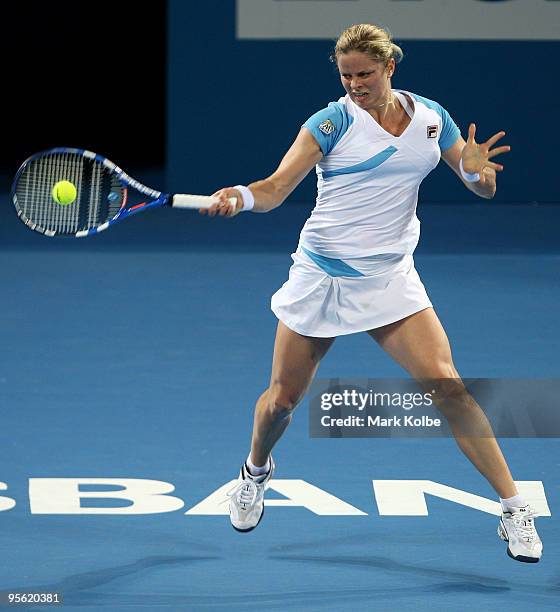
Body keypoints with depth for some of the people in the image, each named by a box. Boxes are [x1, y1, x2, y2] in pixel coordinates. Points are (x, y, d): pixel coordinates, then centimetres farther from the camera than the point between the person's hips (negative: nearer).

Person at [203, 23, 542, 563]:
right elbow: (277, 187, -16)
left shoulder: (430, 117, 2)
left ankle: (513, 508, -10)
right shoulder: (332, 122, -8)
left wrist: (476, 170, -16)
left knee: (446, 386, -15)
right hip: (320, 276, -1)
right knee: (282, 399, 8)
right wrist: (240, 196, -38)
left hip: (390, 280, 1)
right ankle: (256, 472, 42)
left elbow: (484, 187, 8)